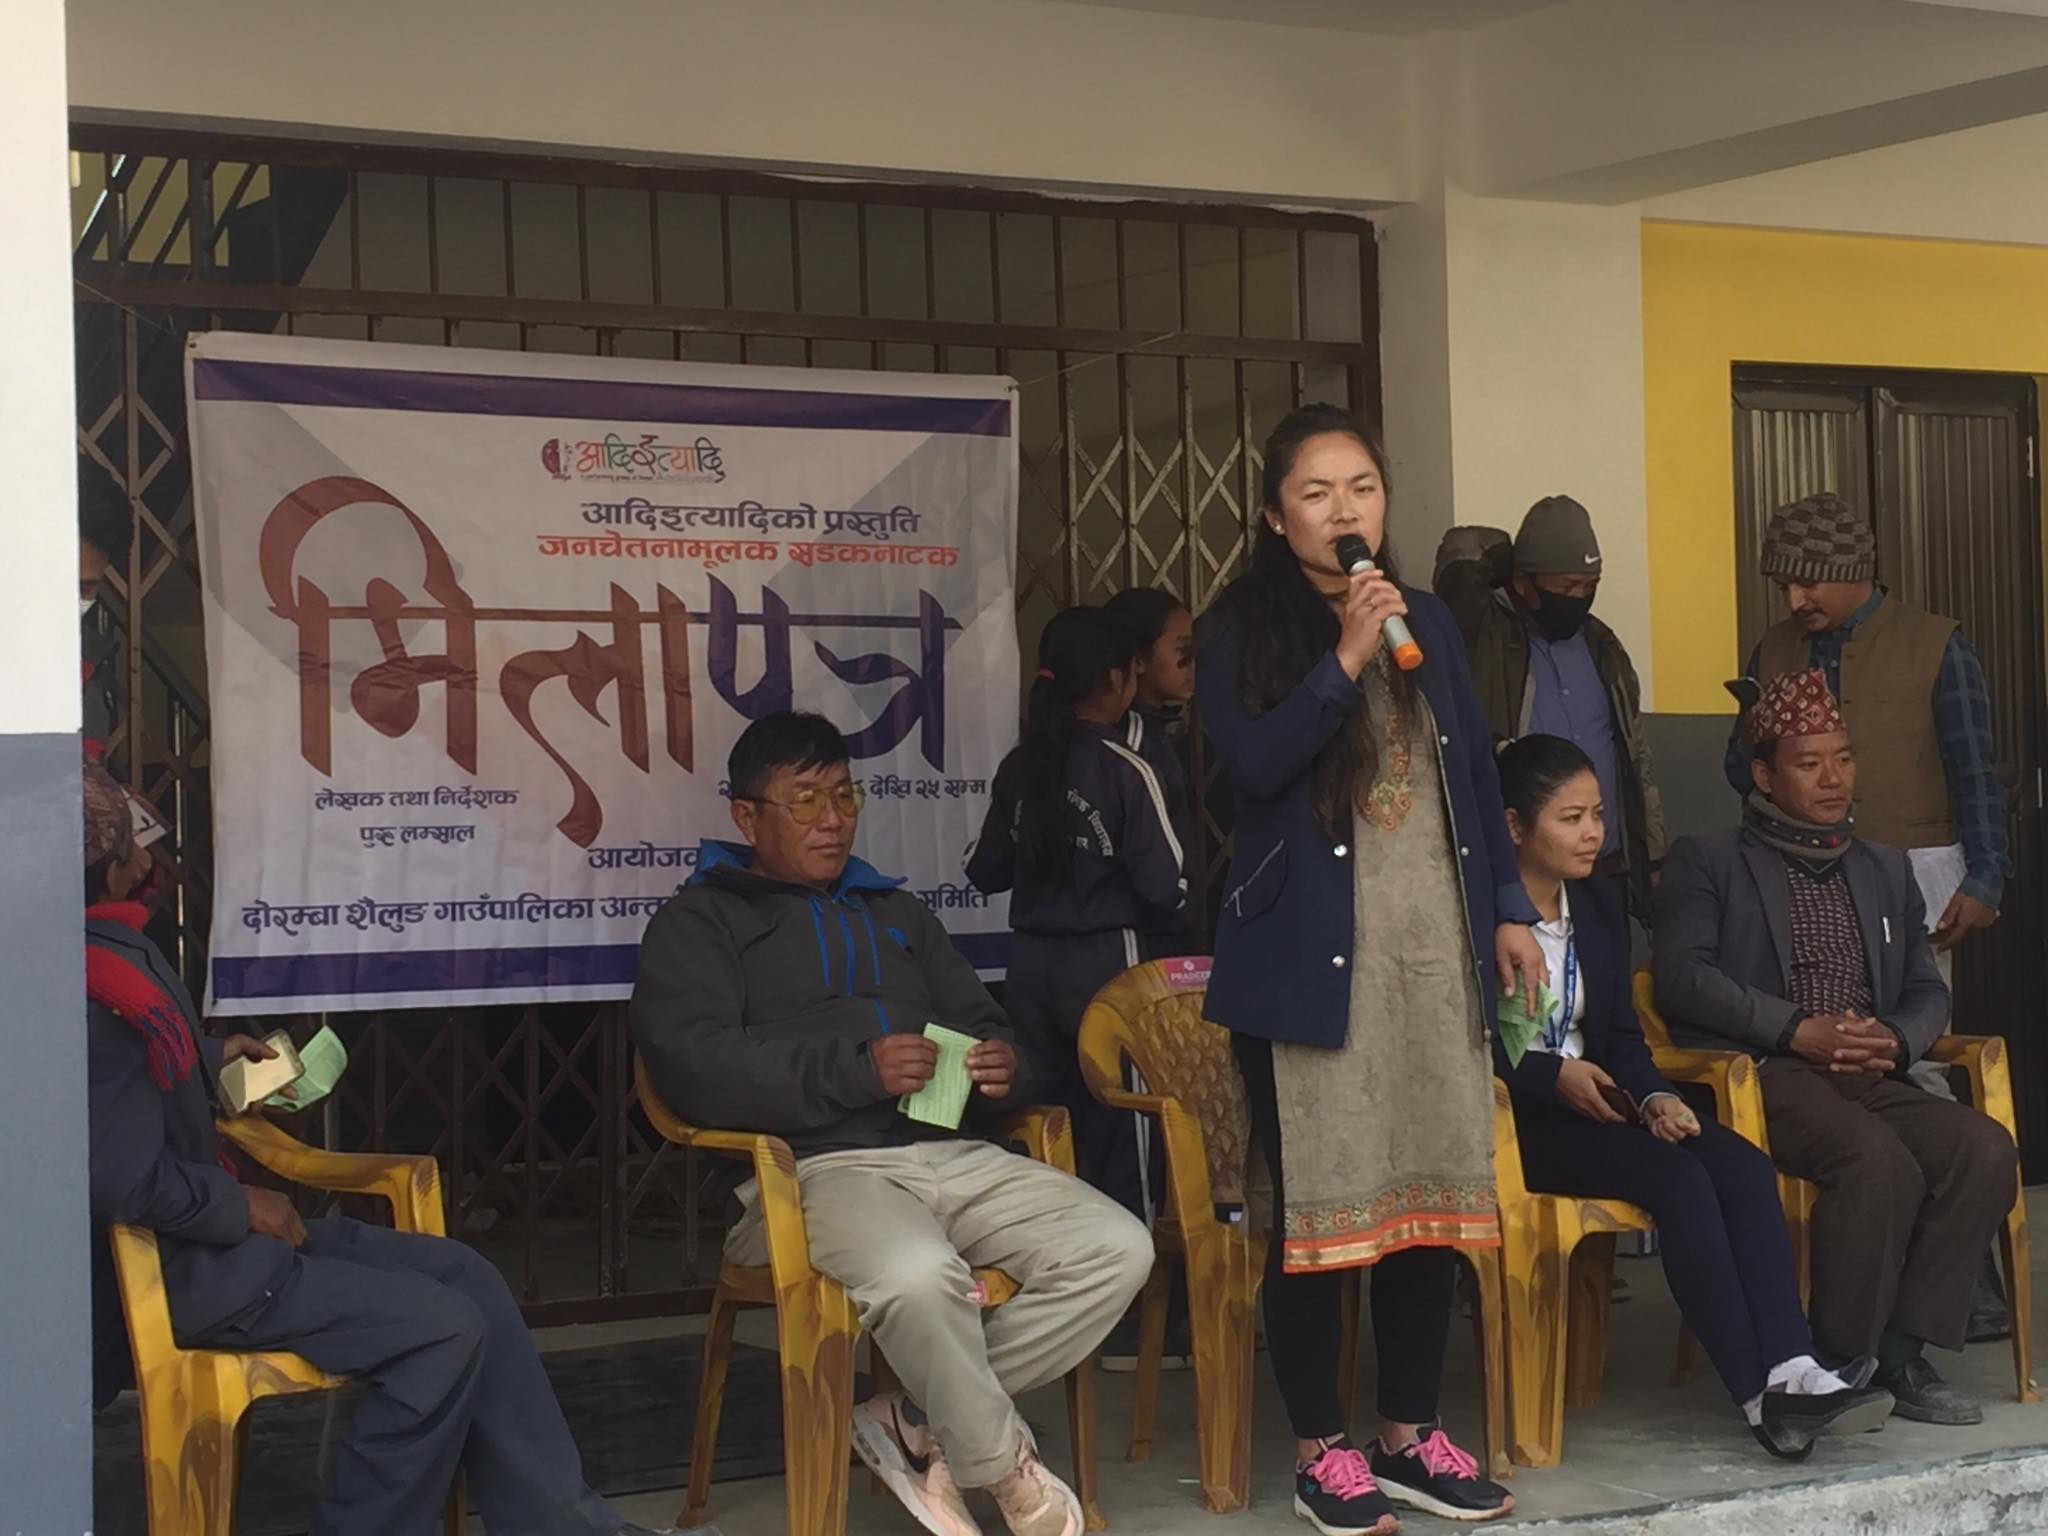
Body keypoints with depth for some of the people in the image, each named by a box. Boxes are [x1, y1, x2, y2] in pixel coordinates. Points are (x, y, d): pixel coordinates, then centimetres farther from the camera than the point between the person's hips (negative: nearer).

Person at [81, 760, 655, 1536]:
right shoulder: (97, 978, -25)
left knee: (464, 1275, 7)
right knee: (442, 1329, -14)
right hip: (172, 1267, -11)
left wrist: (212, 1059, 16)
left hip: (207, 1232, 11)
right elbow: (127, 1180, -29)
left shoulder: (108, 949, 7)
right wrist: (243, 1207, -14)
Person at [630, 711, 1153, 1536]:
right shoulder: (700, 921, 11)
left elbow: (979, 1024, 29)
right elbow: (696, 1066, -7)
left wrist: (1001, 1072, 2)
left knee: (1117, 1249, -17)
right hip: (817, 1168, -6)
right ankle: (1004, 1467, -11)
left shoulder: (898, 912, 30)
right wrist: (856, 1071, -17)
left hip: (955, 1153, 6)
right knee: (918, 1275, -38)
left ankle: (919, 1422, -8)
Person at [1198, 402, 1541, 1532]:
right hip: (1312, 952, -5)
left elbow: (1477, 775, 18)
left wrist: (1510, 910, 13)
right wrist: (1345, 661, -20)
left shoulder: (1428, 622, 16)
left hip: (1437, 941, 5)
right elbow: (1251, 765, -14)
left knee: (1435, 1186, 7)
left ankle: (1410, 1434, 18)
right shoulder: (1239, 632, 0)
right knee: (1321, 1198, -4)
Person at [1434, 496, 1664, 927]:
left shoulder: (1602, 646, 14)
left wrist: (1653, 867, 14)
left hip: (1609, 874, 6)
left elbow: (1638, 763, 18)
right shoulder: (1484, 638, -5)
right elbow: (1463, 553, -21)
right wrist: (1507, 559, 1)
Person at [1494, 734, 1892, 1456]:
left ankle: (1791, 1370, -32)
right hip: (1513, 1120, -7)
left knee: (1743, 1165, -19)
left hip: (1596, 1100, 7)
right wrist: (1554, 1077, -20)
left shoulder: (1598, 909, 16)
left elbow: (1623, 1036, 15)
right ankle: (1760, 1396, -27)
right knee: (1677, 1175, -29)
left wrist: (1655, 1097, -5)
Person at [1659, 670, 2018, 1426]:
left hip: (1871, 1080, 5)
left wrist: (1896, 1040, -4)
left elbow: (1927, 989, 21)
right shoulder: (1706, 862, 9)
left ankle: (1902, 1352, -15)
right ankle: (1839, 1361, -20)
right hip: (1761, 1076, -5)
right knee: (1881, 1161, -33)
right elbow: (1681, 976, -6)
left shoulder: (1887, 871, 26)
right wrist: (1798, 1030, -15)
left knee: (1986, 1149, -23)